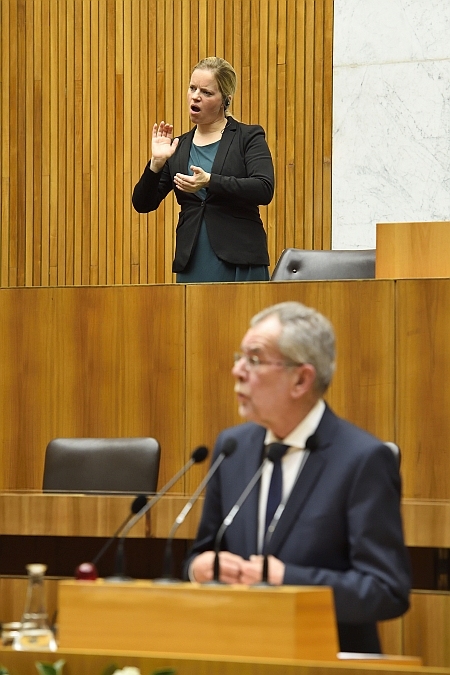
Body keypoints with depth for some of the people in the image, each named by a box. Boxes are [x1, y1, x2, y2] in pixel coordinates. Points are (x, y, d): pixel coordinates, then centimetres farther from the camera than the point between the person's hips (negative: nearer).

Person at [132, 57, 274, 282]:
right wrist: (156, 163, -6)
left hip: (240, 263, -4)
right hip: (191, 265, 4)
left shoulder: (248, 137, 2)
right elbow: (143, 204, 11)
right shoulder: (178, 147, 13)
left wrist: (210, 182, -22)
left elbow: (264, 190, -13)